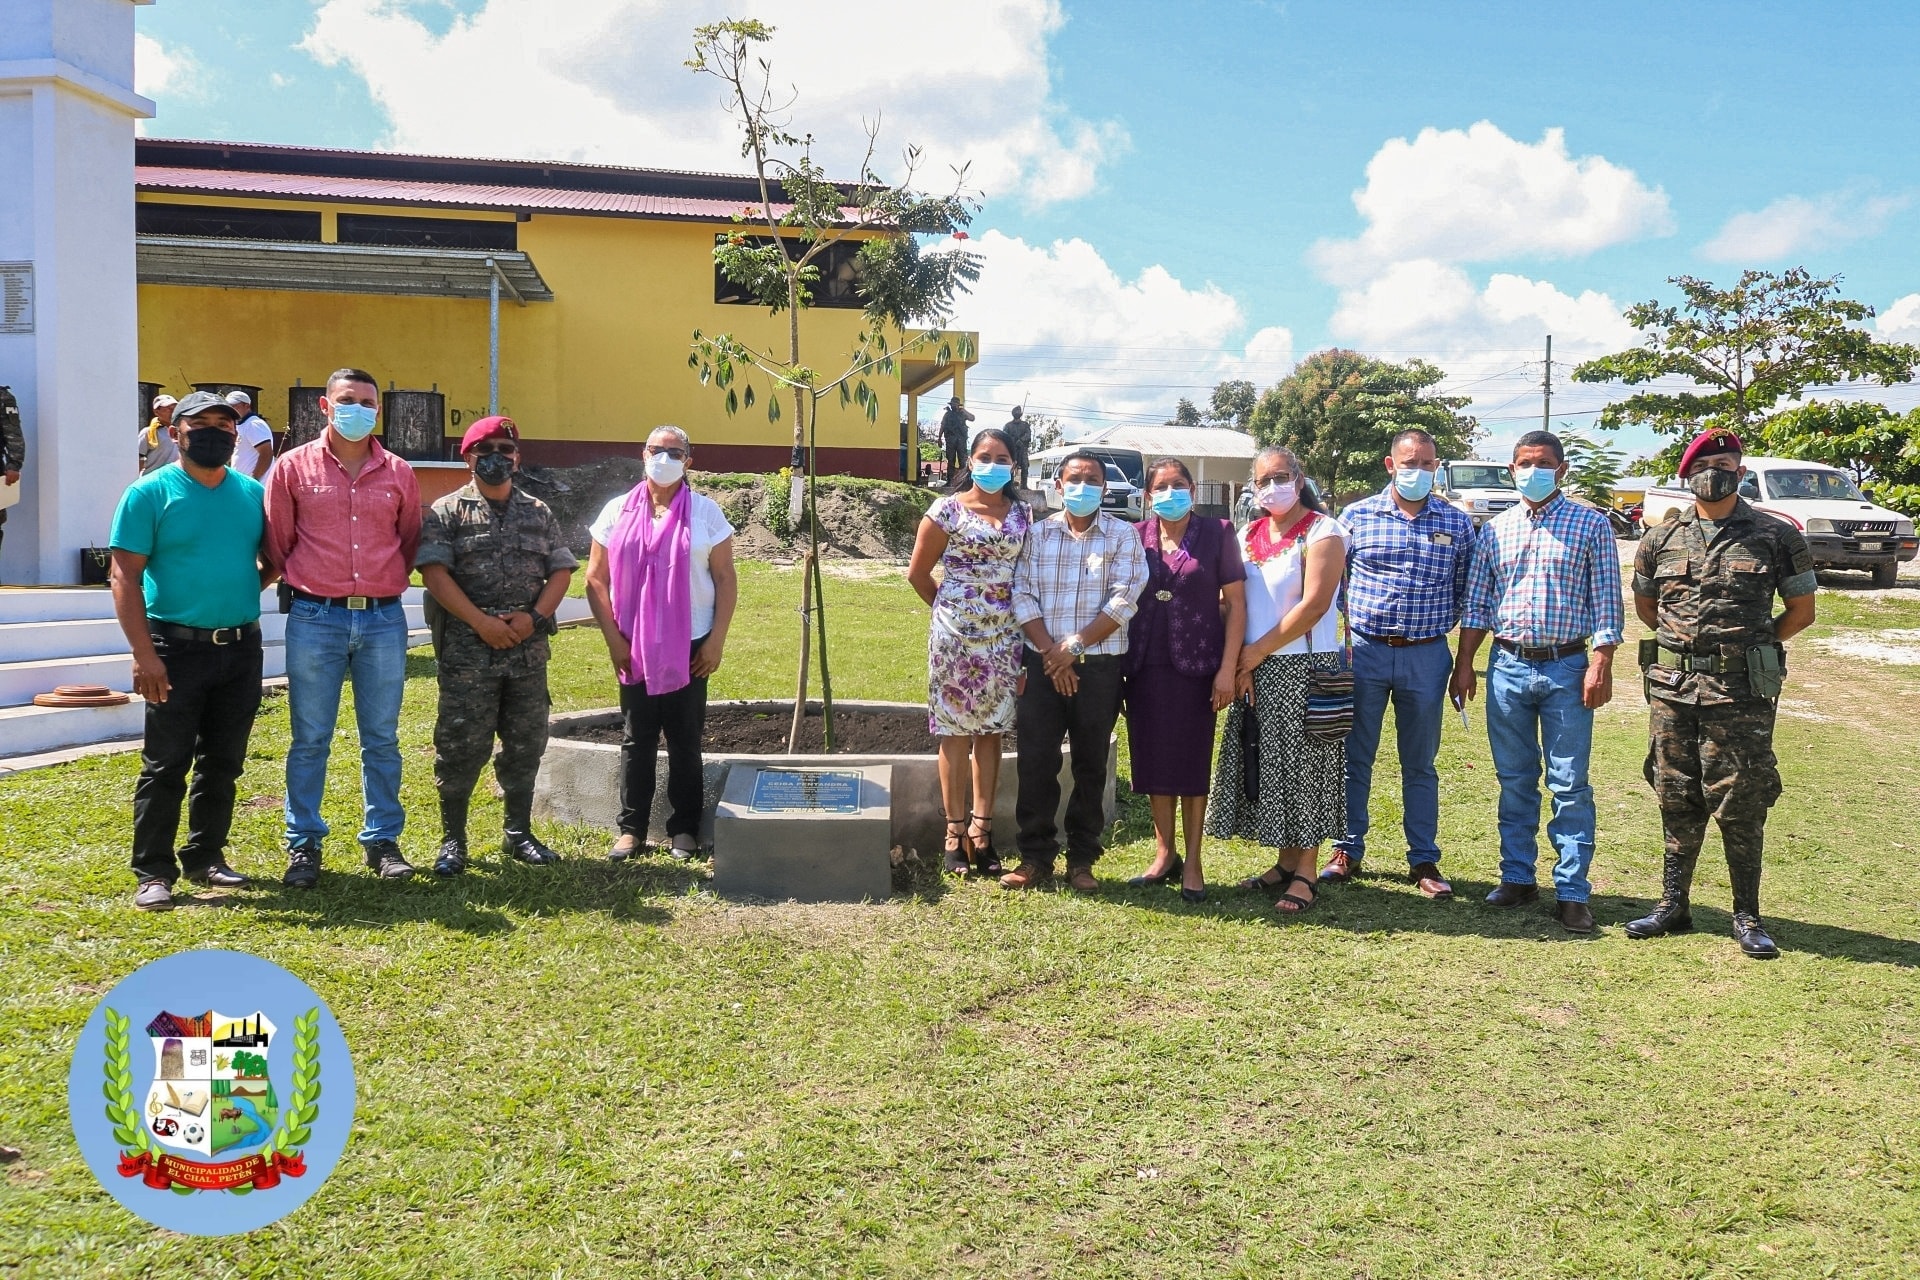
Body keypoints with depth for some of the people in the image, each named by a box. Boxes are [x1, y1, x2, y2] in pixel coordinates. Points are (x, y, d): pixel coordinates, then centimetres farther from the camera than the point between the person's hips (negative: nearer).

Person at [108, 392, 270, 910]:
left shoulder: (253, 493, 8)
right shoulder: (150, 493, -5)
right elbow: (125, 576, -10)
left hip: (241, 647, 5)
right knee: (166, 765, 0)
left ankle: (206, 857, 24)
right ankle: (153, 872, 8)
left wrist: (247, 588, 1)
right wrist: (143, 653, -18)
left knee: (224, 762, 12)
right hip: (177, 647, -4)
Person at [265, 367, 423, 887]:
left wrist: (385, 584, 13)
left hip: (383, 619, 2)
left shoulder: (399, 473, 7)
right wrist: (306, 584, 11)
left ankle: (383, 839, 18)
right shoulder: (294, 467, 1)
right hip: (315, 619, -2)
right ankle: (303, 844, 15)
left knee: (382, 739, 8)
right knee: (310, 740, 4)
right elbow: (277, 543, 7)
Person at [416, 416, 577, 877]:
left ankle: (519, 833, 23)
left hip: (529, 648, 4)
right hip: (467, 649, -4)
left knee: (526, 743, 9)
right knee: (461, 744, -2)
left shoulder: (538, 513, 13)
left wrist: (535, 616, -8)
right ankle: (452, 839, 11)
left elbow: (561, 570, 9)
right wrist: (481, 621, -16)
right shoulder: (447, 511, 2)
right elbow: (434, 572, -8)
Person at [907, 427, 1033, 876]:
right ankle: (955, 833, 9)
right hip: (955, 634, -3)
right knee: (956, 731, 2)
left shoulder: (1024, 514, 7)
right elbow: (918, 572, 3)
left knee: (991, 731, 7)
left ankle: (982, 830, 14)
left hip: (1005, 637, 3)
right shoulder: (947, 510, -3)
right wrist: (949, 607, 10)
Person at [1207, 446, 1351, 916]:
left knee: (1302, 768, -2)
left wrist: (1258, 652, -12)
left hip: (1304, 667, -6)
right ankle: (1284, 863, 21)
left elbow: (1314, 604, -16)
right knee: (1264, 768, 9)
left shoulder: (1322, 531, -7)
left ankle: (1305, 874, 5)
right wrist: (1239, 665, -5)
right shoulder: (1249, 534, 12)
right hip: (1253, 672, 7)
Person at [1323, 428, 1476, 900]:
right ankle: (1348, 850, 21)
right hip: (1365, 652, 0)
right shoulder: (1357, 516, 2)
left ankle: (1424, 860, 18)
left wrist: (1465, 662, 4)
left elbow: (1468, 595, 9)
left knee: (1420, 765, 9)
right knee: (1354, 758, 8)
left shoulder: (1456, 523, 5)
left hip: (1427, 656, 0)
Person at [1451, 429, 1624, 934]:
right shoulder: (1494, 530, 9)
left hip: (1567, 669, -3)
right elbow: (1475, 603, 11)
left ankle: (1572, 892, 5)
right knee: (1514, 781, 11)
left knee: (1570, 786, 0)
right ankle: (1517, 877, 21)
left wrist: (1601, 664, -11)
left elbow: (1607, 601, -3)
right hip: (1507, 667, 3)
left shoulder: (1591, 524, 1)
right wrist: (1464, 663, 4)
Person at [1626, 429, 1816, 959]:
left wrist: (1748, 644, 5)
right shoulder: (1661, 538, 7)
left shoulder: (1777, 536, 0)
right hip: (1672, 687, 3)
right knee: (1676, 800, 10)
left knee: (1740, 803, 1)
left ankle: (1747, 916, 13)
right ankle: (1673, 906, 21)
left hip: (1741, 692, -3)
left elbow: (1802, 610, 6)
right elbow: (1645, 605, 20)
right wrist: (1689, 638, 11)